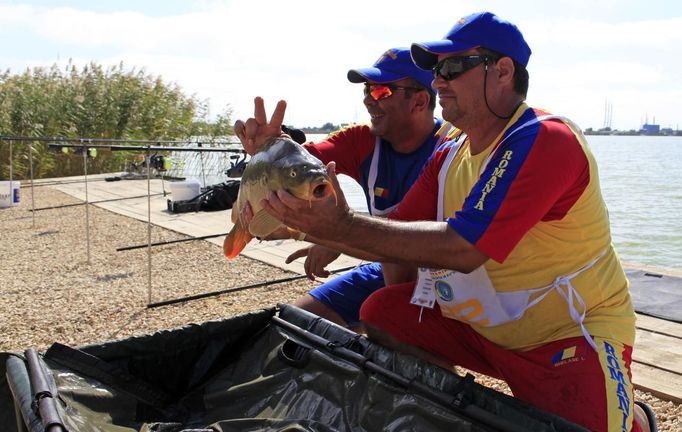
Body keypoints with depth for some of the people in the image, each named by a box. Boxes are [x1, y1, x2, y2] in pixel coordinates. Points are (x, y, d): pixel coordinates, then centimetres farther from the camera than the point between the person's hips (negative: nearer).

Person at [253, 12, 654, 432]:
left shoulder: (544, 141, -22)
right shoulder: (449, 158, 4)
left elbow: (462, 248, -31)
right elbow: (398, 240, 0)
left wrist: (345, 226, -31)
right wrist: (312, 227, -13)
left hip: (573, 334, -6)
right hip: (484, 322, 7)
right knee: (380, 312, -3)